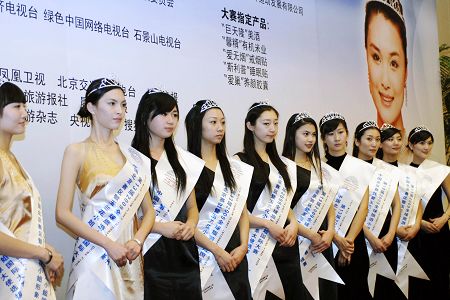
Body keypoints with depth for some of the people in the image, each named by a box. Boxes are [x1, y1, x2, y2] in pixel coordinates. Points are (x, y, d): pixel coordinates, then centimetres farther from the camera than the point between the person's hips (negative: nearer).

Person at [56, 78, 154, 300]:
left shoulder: (132, 156, 9)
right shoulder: (77, 151, -3)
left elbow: (148, 210, 9)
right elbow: (62, 213, -9)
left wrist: (137, 240, -11)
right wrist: (109, 245, -16)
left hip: (130, 257, 4)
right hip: (95, 254, -4)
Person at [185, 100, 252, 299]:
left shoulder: (234, 167, 11)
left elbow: (242, 211, 11)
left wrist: (243, 246, -2)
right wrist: (216, 250, -13)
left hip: (235, 254, 5)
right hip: (202, 254, -5)